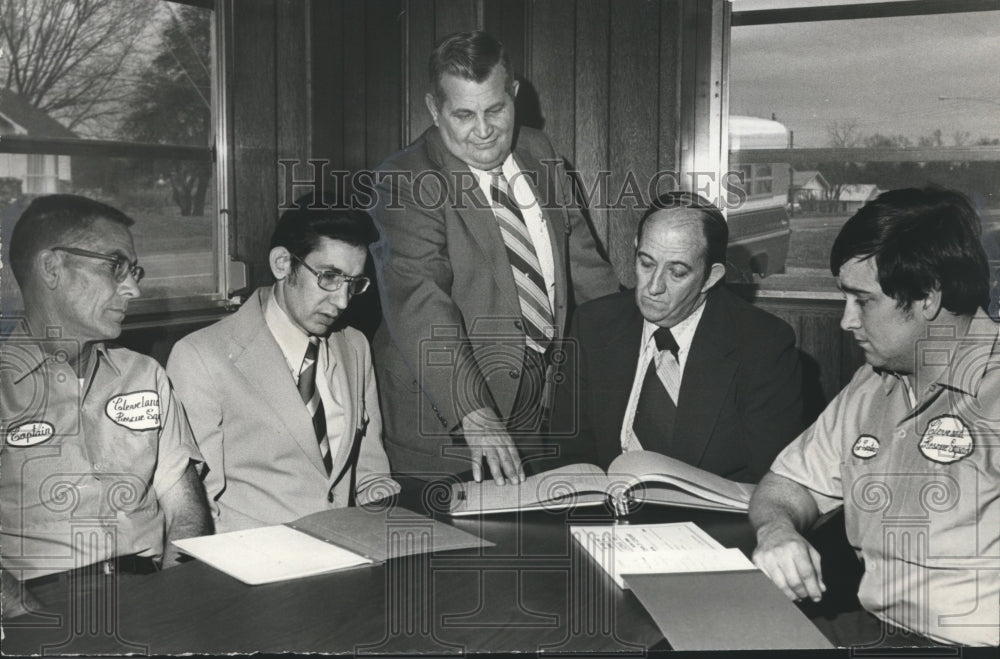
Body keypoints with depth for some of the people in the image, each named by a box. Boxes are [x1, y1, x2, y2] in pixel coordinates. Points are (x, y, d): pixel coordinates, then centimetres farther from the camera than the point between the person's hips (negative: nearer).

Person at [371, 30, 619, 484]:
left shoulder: (537, 152, 5)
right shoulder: (405, 183, -17)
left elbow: (578, 250, 15)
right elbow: (417, 302, -28)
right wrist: (474, 414, -38)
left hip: (543, 391, 6)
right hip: (443, 407, -5)